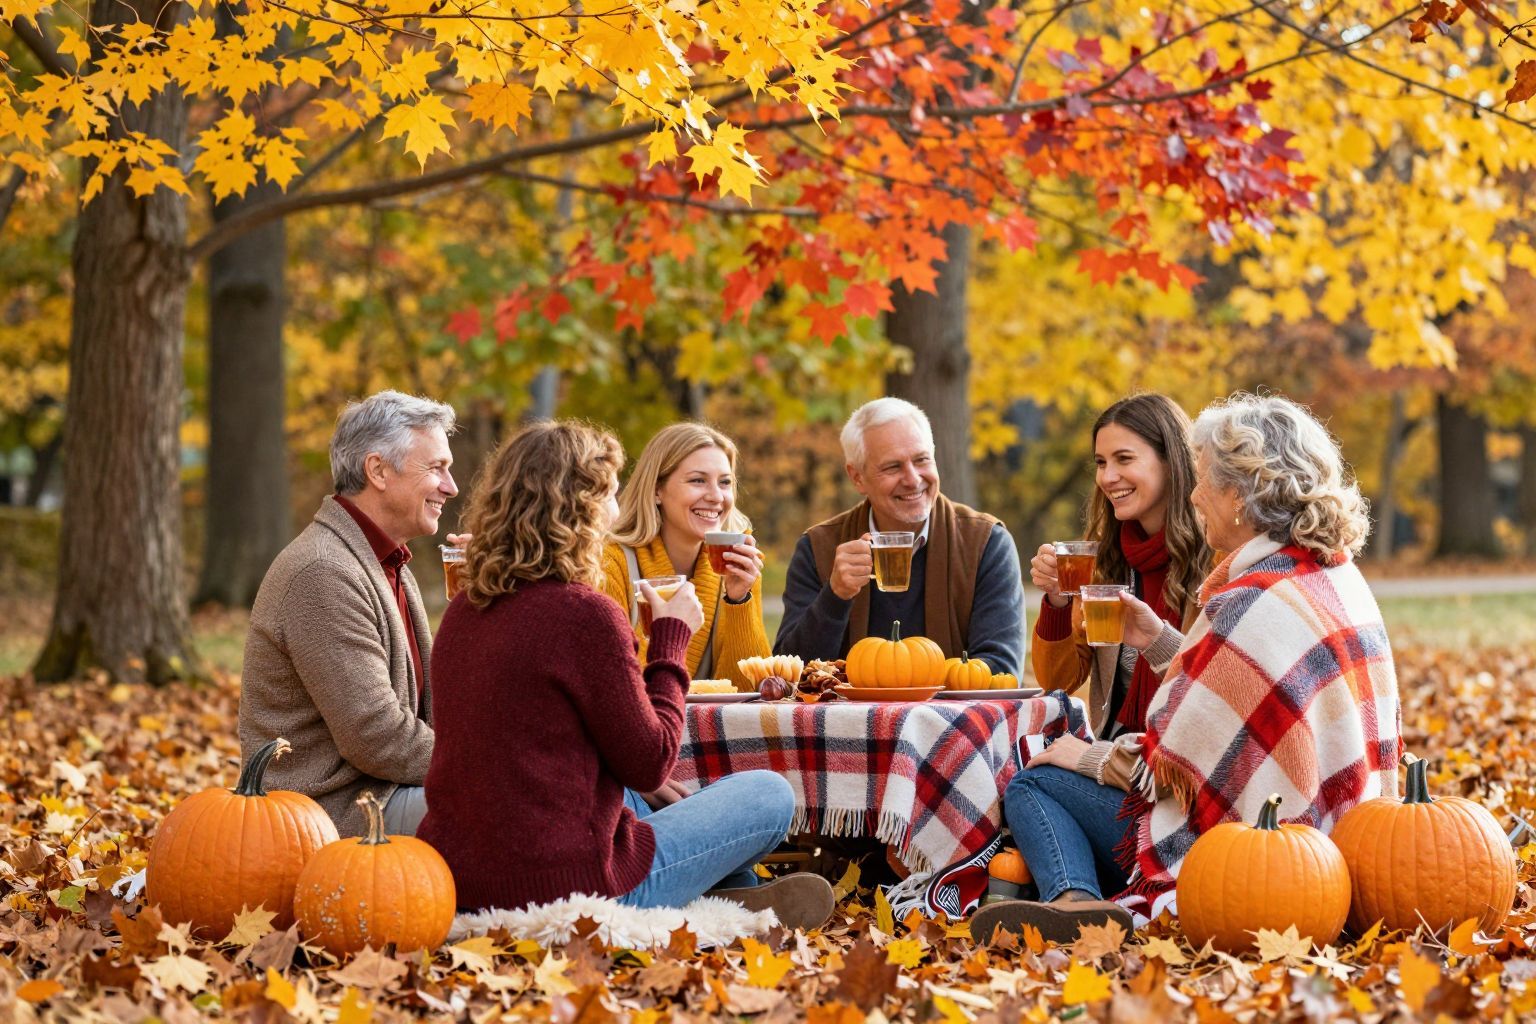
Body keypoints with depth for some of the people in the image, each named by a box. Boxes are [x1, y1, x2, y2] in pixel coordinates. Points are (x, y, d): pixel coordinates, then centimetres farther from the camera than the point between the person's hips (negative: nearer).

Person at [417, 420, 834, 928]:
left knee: (631, 801, 37)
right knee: (770, 794, 8)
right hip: (558, 883, -8)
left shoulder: (463, 610, 7)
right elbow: (650, 764, -9)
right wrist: (672, 639, 2)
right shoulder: (585, 613, -17)